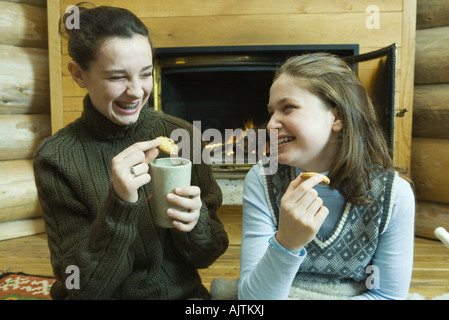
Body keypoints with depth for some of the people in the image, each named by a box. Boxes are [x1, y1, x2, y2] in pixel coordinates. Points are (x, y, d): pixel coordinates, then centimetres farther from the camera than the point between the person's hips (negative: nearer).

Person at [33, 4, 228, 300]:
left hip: (183, 292, 0)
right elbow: (83, 285, -12)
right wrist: (120, 204, -26)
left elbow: (207, 256, -3)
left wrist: (195, 222, -23)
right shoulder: (56, 158, -11)